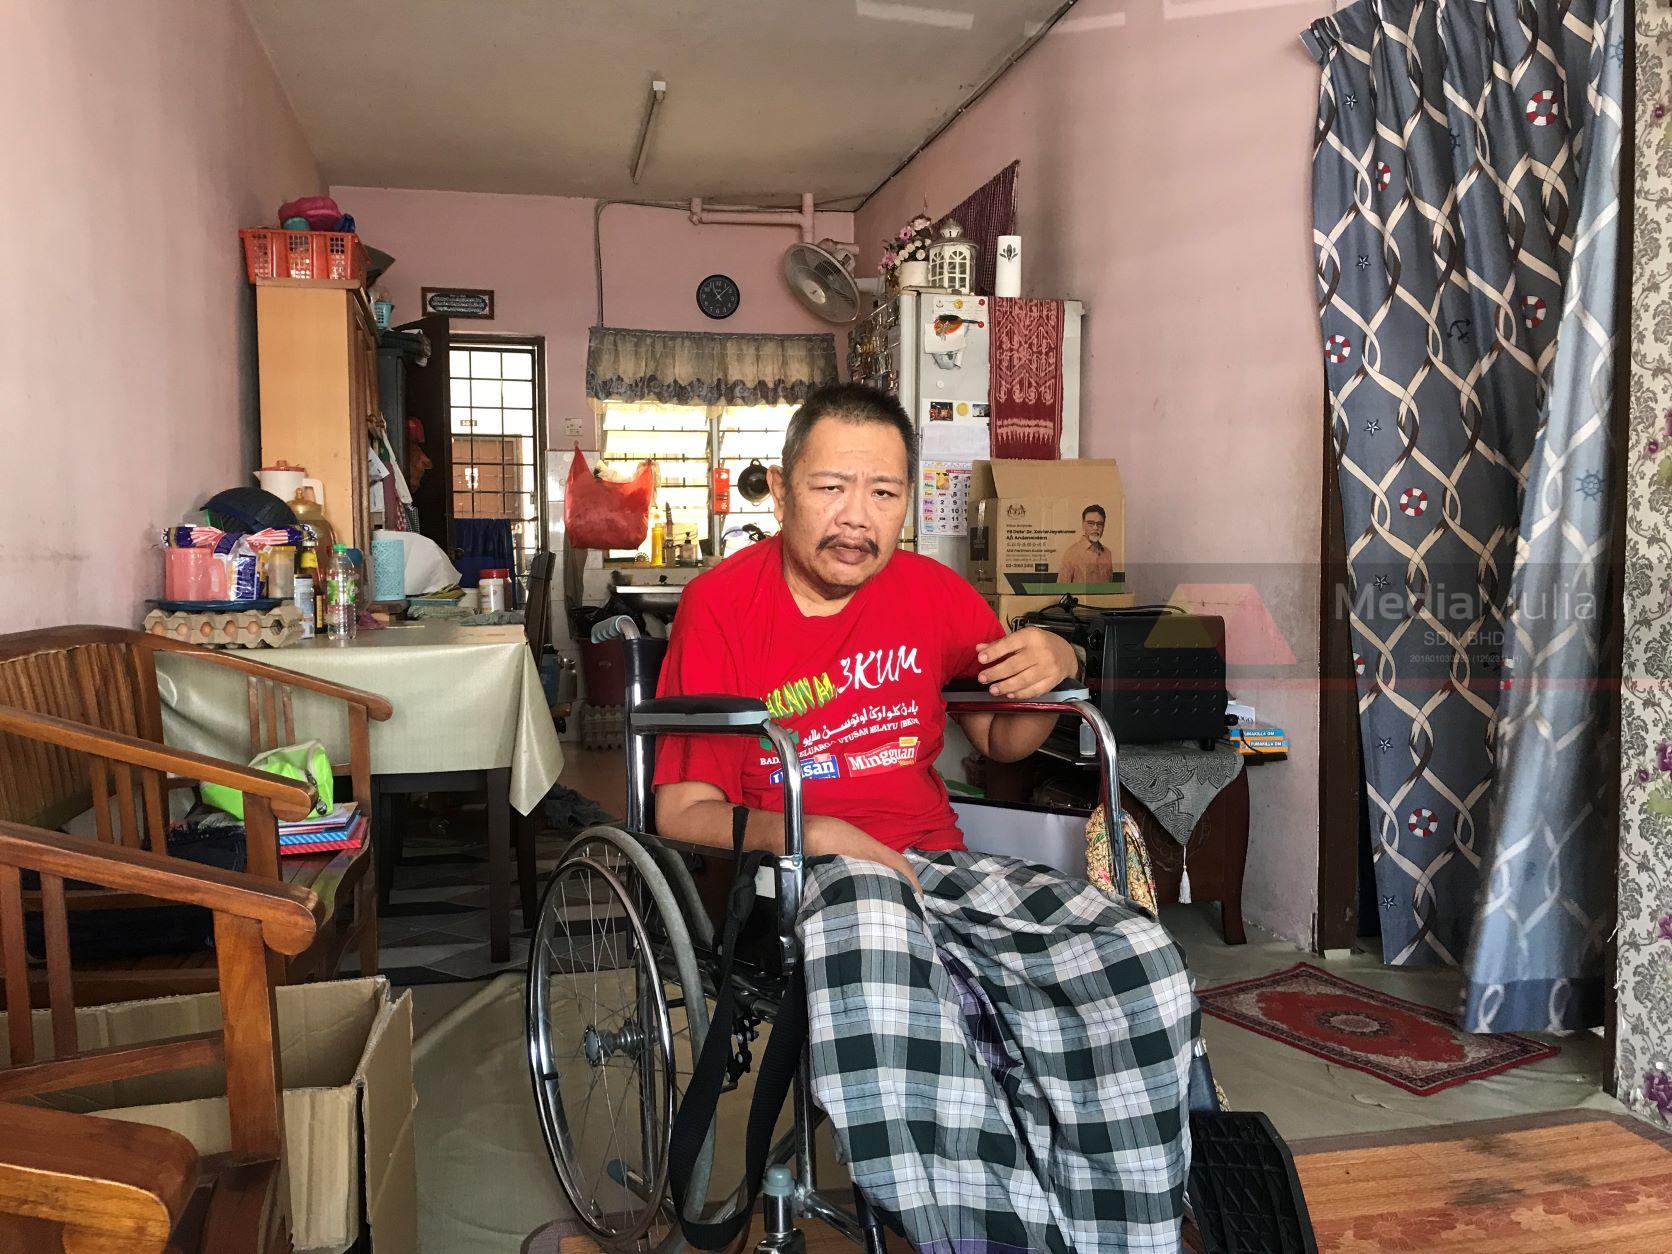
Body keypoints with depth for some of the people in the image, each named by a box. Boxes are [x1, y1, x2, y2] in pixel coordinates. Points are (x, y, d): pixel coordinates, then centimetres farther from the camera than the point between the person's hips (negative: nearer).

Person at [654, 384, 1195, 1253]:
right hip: (788, 873, -4)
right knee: (874, 937, -41)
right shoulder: (723, 603, -3)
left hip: (935, 862, 5)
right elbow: (682, 812, -4)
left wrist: (1050, 670, 1)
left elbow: (1002, 742, 23)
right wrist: (814, 836, -21)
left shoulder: (934, 594, 10)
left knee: (1136, 959, -21)